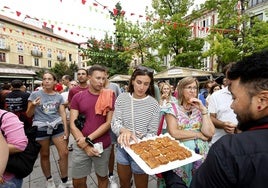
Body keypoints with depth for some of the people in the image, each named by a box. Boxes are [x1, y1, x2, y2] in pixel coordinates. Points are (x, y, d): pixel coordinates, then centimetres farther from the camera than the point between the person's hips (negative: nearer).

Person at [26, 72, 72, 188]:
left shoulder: (59, 96, 5)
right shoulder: (35, 94, -1)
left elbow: (62, 113, 7)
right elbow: (28, 115, 2)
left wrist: (66, 129, 1)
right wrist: (32, 106, -19)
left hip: (57, 126, 2)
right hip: (40, 128, -1)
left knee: (64, 153, 0)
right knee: (44, 155, 12)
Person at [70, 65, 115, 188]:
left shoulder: (110, 96, -6)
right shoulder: (78, 97, -3)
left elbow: (109, 123, -10)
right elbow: (73, 124, -5)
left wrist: (88, 139, -15)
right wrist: (85, 146, -12)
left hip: (103, 146, -1)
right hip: (81, 146, 1)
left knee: (102, 177, 19)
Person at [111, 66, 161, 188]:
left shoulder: (153, 104, -15)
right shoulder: (122, 98, -9)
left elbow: (152, 133, -11)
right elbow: (114, 123, -11)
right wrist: (123, 130, -33)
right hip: (123, 148, 3)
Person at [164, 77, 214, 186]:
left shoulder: (200, 109, 6)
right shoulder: (173, 109, -4)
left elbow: (209, 133, -7)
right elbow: (174, 133, -17)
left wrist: (203, 110, -11)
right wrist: (198, 134, -9)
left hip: (201, 152, 3)